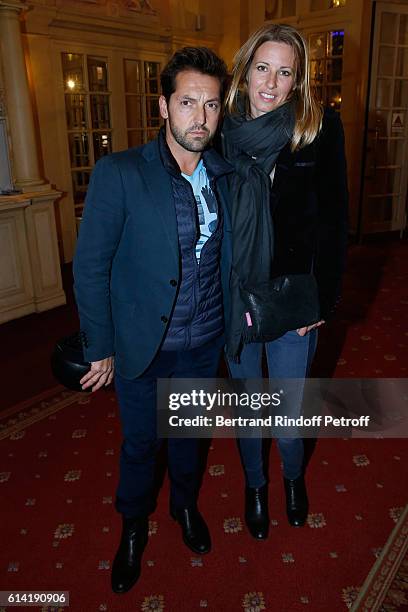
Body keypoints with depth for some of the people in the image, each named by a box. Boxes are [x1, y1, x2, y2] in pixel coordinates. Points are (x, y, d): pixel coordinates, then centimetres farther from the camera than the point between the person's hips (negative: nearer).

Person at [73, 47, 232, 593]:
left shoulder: (226, 175, -3)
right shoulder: (118, 174, -17)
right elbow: (90, 267, -14)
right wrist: (100, 348, -10)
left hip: (205, 343, 3)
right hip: (142, 345, -3)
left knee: (188, 431, 24)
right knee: (140, 442, 17)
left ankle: (186, 504, 54)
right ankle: (134, 526, 47)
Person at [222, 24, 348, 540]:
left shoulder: (321, 129, -6)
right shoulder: (222, 132, -3)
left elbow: (333, 219, -5)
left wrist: (323, 298, -7)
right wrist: (227, 295, -5)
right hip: (234, 297, 2)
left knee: (290, 409, 11)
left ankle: (293, 476, 46)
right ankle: (254, 485, 45)